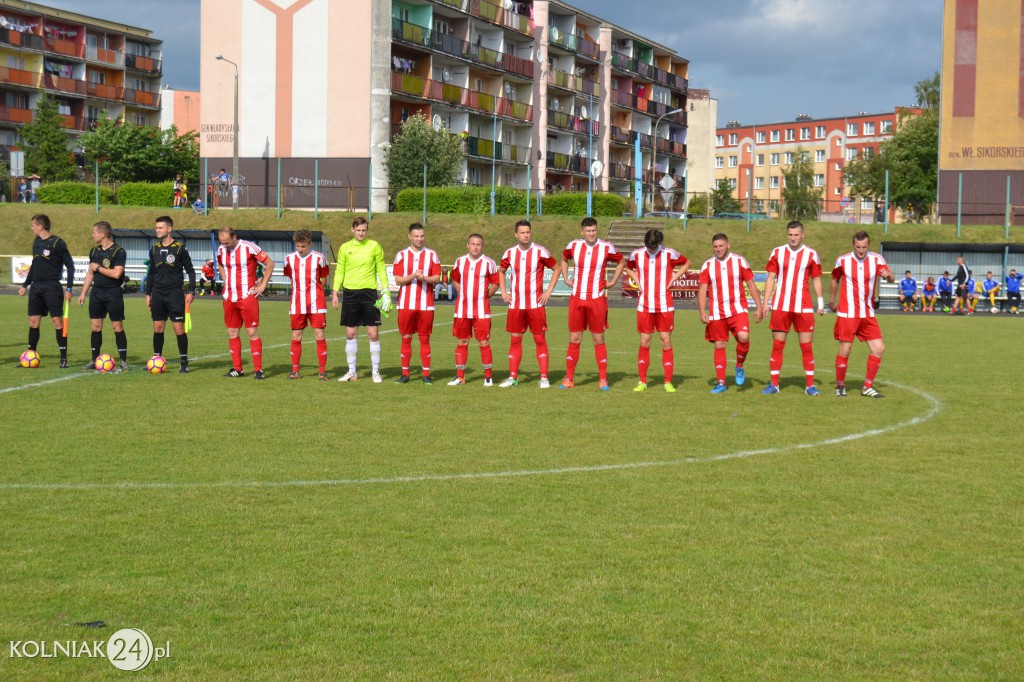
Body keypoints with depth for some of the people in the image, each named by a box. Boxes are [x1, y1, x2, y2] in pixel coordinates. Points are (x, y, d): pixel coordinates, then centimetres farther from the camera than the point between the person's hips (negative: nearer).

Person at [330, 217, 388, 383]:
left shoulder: (374, 246, 3)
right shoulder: (345, 248, 6)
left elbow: (381, 269, 6)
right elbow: (339, 271, 9)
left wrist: (386, 291, -1)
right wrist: (335, 292, 1)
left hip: (369, 293, -1)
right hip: (350, 293, 1)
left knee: (373, 333, -2)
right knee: (350, 333, 4)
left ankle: (375, 372, 7)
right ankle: (352, 372, 14)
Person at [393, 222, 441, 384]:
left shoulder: (432, 255, 5)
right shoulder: (401, 255, 4)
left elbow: (437, 278, 1)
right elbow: (398, 280, -1)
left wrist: (425, 278, -18)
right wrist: (413, 276, -17)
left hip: (426, 303, 0)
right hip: (406, 303, 0)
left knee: (425, 339, 1)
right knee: (406, 338, 3)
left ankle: (426, 374, 5)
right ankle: (405, 373, 9)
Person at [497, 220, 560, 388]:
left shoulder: (540, 252, -5)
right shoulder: (510, 253, 5)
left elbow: (556, 268, 3)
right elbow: (501, 271, 21)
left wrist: (549, 291, -4)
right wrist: (503, 291, 9)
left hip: (536, 303, -3)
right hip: (515, 304, 3)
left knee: (540, 339, -1)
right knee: (515, 339, 5)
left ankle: (544, 378, 2)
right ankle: (513, 377, 10)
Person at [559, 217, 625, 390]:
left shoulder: (606, 248, -4)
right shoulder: (573, 245, 2)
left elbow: (621, 262, 13)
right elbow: (564, 259, 23)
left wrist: (613, 282, 5)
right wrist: (566, 279, 13)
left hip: (597, 299, -2)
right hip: (576, 298, 2)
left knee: (599, 340, 1)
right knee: (574, 339, 4)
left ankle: (603, 379, 7)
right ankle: (569, 379, 9)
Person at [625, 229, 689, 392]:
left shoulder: (669, 254, -4)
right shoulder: (637, 255, 1)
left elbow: (687, 263, 12)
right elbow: (628, 267, 22)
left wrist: (672, 279, 2)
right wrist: (637, 281, 6)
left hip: (665, 306, -1)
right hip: (644, 305, 1)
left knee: (666, 342, 0)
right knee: (644, 342, 2)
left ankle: (668, 382, 5)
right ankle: (642, 382, 9)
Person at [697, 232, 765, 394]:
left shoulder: (739, 261, 2)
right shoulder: (707, 265, 5)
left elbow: (751, 284, 6)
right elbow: (702, 290, 4)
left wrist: (759, 307, 3)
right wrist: (702, 312, -7)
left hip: (737, 309, -2)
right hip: (717, 312, 2)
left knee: (743, 337, -23)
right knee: (719, 346, 4)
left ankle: (739, 367, 3)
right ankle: (721, 383, 13)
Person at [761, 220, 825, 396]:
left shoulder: (811, 254, 3)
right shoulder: (777, 252, 6)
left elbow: (816, 280, 9)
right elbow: (771, 278, 8)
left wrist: (820, 302, 0)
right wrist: (766, 302, 2)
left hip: (803, 307, -1)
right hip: (780, 306, 1)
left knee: (807, 346, 0)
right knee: (777, 345, 3)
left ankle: (810, 385, 6)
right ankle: (774, 384, 9)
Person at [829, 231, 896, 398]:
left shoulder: (876, 259, -2)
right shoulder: (843, 260, -4)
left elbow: (891, 279, -11)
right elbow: (835, 280, 13)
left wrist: (888, 275, -34)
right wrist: (831, 301, 19)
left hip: (868, 315, 3)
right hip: (847, 314, -3)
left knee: (879, 348, -3)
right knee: (845, 350, -4)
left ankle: (868, 387, 10)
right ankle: (840, 386, 15)